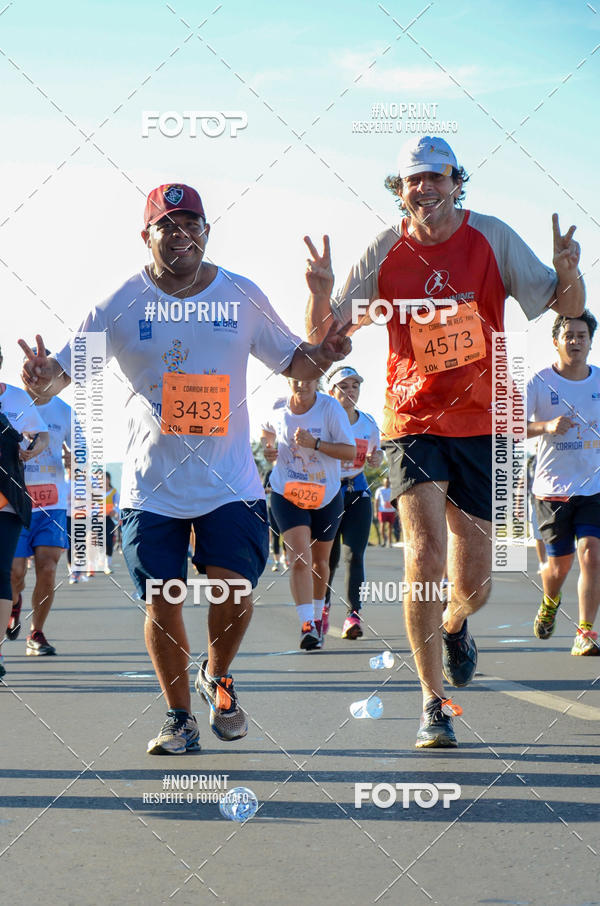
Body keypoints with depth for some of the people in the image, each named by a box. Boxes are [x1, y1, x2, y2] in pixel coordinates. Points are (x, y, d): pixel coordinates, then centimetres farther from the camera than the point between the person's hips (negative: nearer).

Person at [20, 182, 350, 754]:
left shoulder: (243, 297, 3)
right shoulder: (120, 305, -3)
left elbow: (293, 364, 11)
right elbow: (67, 367, -3)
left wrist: (321, 356, -11)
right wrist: (43, 378, -26)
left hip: (230, 481, 1)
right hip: (151, 485, 0)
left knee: (233, 594, -9)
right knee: (162, 604, 1)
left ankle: (216, 677, 24)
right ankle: (179, 718, 21)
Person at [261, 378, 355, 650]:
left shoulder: (331, 408, -14)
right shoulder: (279, 407, -5)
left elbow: (350, 451, -16)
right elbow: (268, 431, 19)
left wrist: (315, 443, -28)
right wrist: (267, 448, -3)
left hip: (326, 495, 0)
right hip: (287, 492, 0)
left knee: (320, 561, 14)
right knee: (299, 556, -19)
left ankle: (317, 615, 38)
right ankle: (307, 625, -25)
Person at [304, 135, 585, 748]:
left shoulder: (492, 238, -4)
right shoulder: (385, 252, -4)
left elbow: (566, 307, 1)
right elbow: (322, 335, -2)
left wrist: (569, 273, -22)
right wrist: (321, 294, -24)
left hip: (481, 420, 1)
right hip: (412, 418, -1)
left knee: (473, 582, 4)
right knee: (424, 554, -17)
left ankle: (454, 627, 43)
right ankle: (433, 704, -2)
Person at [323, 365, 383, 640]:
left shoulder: (368, 423, 4)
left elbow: (375, 457, 17)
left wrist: (377, 458, -5)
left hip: (357, 491, 2)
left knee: (354, 555, -11)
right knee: (328, 556, 3)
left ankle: (353, 615, -14)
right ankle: (322, 608, 29)